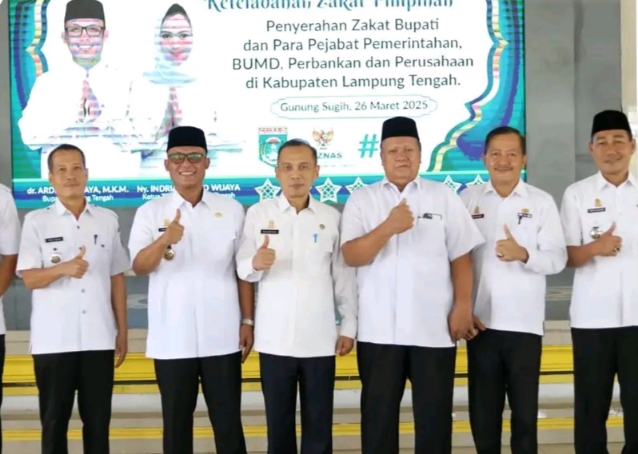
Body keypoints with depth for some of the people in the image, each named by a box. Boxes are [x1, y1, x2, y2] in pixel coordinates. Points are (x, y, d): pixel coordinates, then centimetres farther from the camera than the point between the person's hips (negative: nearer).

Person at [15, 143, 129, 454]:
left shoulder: (108, 219, 7)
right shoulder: (36, 221, 1)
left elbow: (117, 278, 10)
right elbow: (29, 278, -3)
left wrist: (122, 331, 8)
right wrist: (63, 268, -23)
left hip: (99, 338, 2)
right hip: (52, 341, -1)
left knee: (98, 420, 8)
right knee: (54, 420, 6)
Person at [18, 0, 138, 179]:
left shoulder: (123, 82, 7)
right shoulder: (46, 82, 9)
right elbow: (30, 135, -1)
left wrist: (105, 119, -18)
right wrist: (71, 114, -14)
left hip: (114, 179, 0)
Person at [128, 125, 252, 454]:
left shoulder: (231, 209, 5)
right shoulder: (150, 212, 2)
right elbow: (139, 267, -9)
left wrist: (247, 321, 4)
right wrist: (165, 241, -28)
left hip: (222, 337, 0)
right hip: (172, 339, 0)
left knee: (228, 421, 7)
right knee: (176, 422, 10)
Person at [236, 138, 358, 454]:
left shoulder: (331, 217, 3)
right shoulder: (258, 213, 0)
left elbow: (343, 276, 5)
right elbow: (242, 269, -1)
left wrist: (348, 326, 4)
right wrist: (255, 264, -23)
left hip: (320, 338, 0)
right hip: (275, 338, 0)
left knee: (319, 420, 8)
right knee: (278, 419, 9)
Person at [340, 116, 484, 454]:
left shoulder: (444, 197, 6)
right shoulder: (362, 200, 4)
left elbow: (461, 258, 5)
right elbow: (351, 256, -8)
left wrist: (463, 306, -3)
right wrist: (388, 227, -22)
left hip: (433, 328, 0)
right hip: (379, 330, 0)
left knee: (434, 413, 7)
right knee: (378, 413, 8)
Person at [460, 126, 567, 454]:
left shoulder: (542, 202, 2)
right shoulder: (468, 200, 5)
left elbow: (558, 258, -4)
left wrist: (524, 254, -22)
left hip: (524, 324, -1)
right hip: (481, 323, 1)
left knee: (525, 410, 6)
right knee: (483, 410, 9)